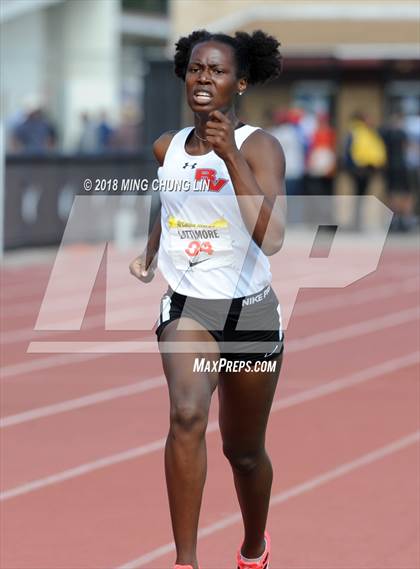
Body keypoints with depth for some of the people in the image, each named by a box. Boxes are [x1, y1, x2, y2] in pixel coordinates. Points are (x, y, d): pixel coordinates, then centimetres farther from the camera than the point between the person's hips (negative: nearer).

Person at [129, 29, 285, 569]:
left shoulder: (259, 146, -12)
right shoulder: (167, 147, 3)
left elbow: (271, 237, -27)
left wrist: (231, 157, -32)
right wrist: (150, 254, 9)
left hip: (250, 311, -2)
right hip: (186, 306, 2)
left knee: (244, 451, 14)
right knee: (186, 414, -28)